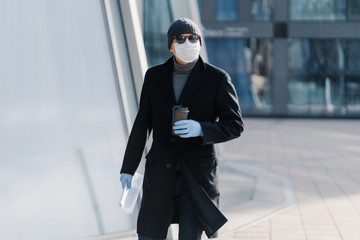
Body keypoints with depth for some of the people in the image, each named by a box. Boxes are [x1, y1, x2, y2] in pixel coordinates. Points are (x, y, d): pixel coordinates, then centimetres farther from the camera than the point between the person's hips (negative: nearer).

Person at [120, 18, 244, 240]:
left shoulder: (217, 79, -6)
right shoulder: (155, 76, 3)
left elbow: (235, 125, -6)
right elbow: (142, 124, 10)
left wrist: (201, 129, -24)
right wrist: (128, 168, 10)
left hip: (197, 171, -3)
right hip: (161, 171, 3)